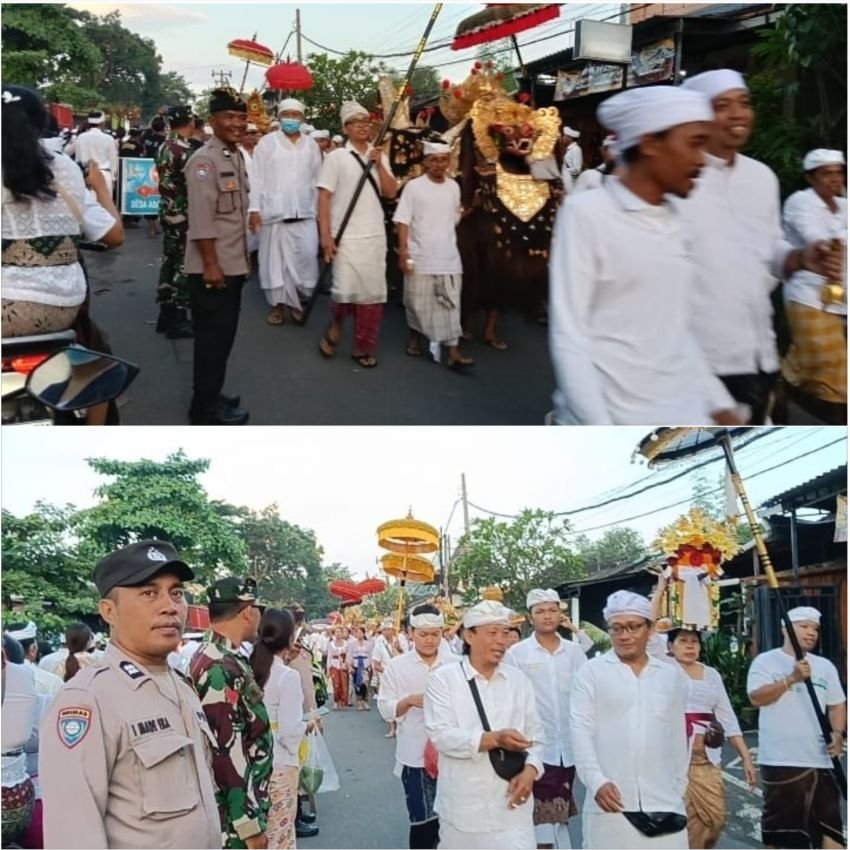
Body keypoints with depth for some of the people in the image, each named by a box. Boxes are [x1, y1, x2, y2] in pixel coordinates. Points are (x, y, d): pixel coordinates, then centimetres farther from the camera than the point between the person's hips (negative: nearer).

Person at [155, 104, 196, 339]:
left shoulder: (163, 147, 9)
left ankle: (167, 314, 21)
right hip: (184, 214, -9)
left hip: (167, 211, 9)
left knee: (169, 262, 14)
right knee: (183, 265, -3)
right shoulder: (184, 150, -19)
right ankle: (177, 320, 0)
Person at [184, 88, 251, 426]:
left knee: (224, 334, 16)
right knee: (212, 335, -2)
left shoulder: (236, 157, 13)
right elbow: (201, 218, -21)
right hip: (212, 267, -9)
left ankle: (211, 395, 28)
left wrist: (243, 256, 19)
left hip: (233, 265, 9)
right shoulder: (205, 160, -16)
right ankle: (205, 407, 7)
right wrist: (211, 263, -22)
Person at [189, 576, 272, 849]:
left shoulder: (215, 657, 10)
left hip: (232, 809, 10)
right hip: (235, 814, -10)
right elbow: (228, 751, -26)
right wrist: (251, 825, -23)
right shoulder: (223, 668, -23)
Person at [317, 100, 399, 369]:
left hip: (375, 235, 5)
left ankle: (363, 348, 15)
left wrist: (379, 164, -8)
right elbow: (324, 197, -5)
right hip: (346, 235, -4)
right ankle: (335, 324, 15)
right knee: (346, 290, -17)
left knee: (373, 293, 4)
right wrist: (325, 235, -13)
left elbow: (391, 192, 4)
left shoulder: (379, 156, 12)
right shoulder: (336, 157, -2)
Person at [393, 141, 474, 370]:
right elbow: (403, 221, -7)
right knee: (418, 302, 5)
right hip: (420, 256, -3)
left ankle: (453, 352, -6)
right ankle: (414, 336, 30)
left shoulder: (454, 187, 9)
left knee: (450, 302, -3)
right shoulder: (414, 186, -5)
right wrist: (403, 251, -12)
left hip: (448, 256, 3)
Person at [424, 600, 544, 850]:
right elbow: (441, 734, -14)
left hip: (510, 803, 2)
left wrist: (530, 770, -11)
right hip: (462, 805, -2)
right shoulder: (443, 679, -4)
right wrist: (494, 738, -25)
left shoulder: (519, 681, 8)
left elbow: (535, 734, 8)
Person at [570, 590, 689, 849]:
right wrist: (596, 781, -15)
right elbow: (581, 731, -5)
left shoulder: (672, 676, 11)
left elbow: (678, 736, 16)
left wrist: (679, 788, 16)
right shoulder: (591, 672, 1)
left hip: (663, 801, 3)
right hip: (610, 800, -3)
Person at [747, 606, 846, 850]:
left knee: (829, 820, 4)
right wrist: (792, 678, -21)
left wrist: (838, 733, -4)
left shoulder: (825, 666, 12)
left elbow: (837, 704, 15)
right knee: (779, 821, 4)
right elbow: (756, 698, -15)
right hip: (780, 760, -4)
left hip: (820, 759, 4)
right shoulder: (766, 661, -3)